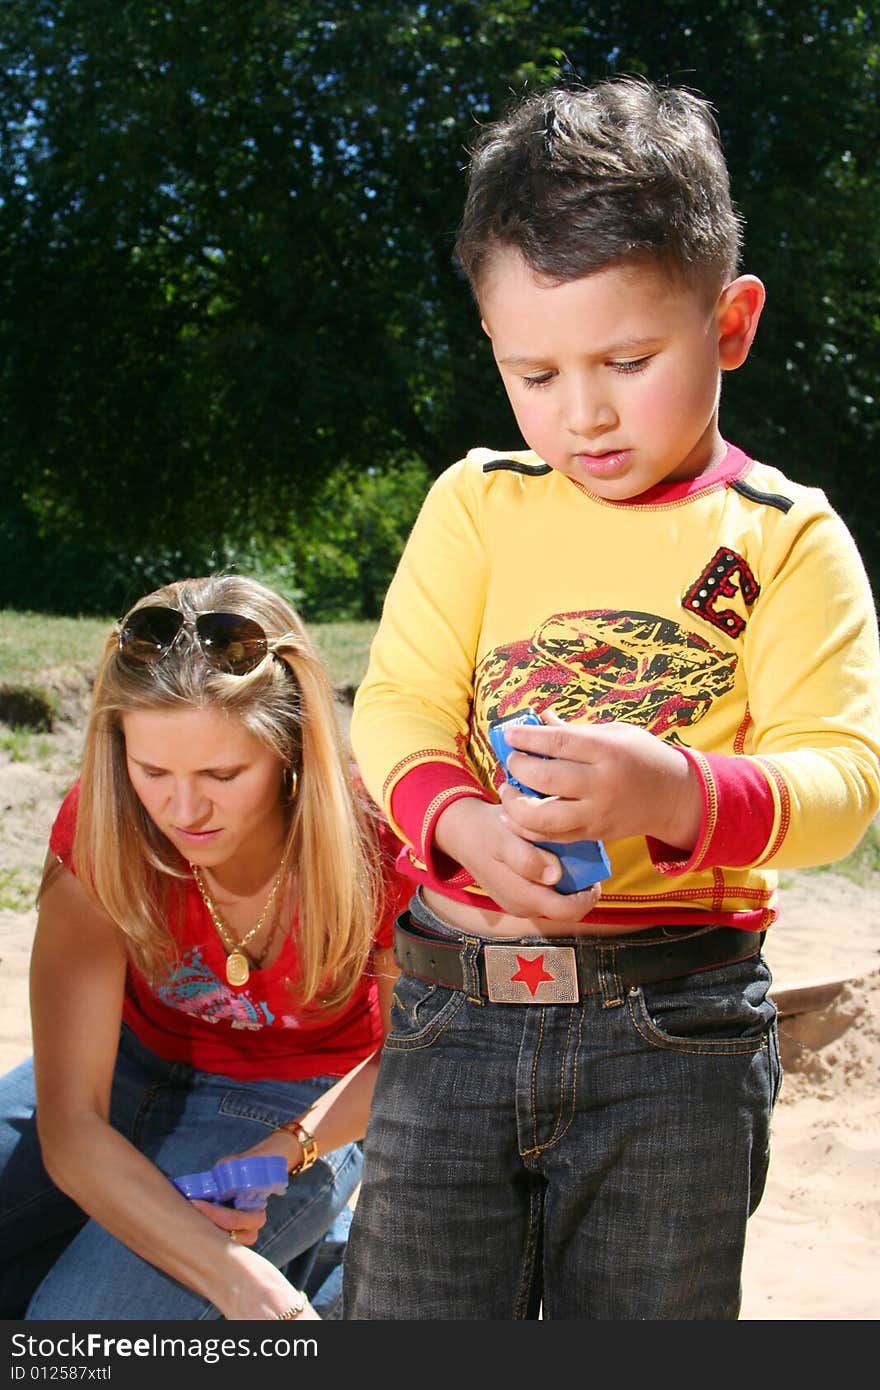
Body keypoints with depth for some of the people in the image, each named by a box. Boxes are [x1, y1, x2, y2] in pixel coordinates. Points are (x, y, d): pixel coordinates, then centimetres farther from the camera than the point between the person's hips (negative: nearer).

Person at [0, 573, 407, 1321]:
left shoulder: (372, 845, -30)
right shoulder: (99, 831, -27)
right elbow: (71, 1125, -29)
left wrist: (282, 1156, -24)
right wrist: (245, 1288, -39)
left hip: (297, 1105, -3)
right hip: (137, 1064, 3)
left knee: (76, 1323, -22)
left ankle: (315, 1255, 5)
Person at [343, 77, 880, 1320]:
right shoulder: (476, 504, 5)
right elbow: (398, 707, -1)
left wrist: (673, 794, -30)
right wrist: (462, 821, -23)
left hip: (674, 1034, -2)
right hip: (454, 1012, 2)